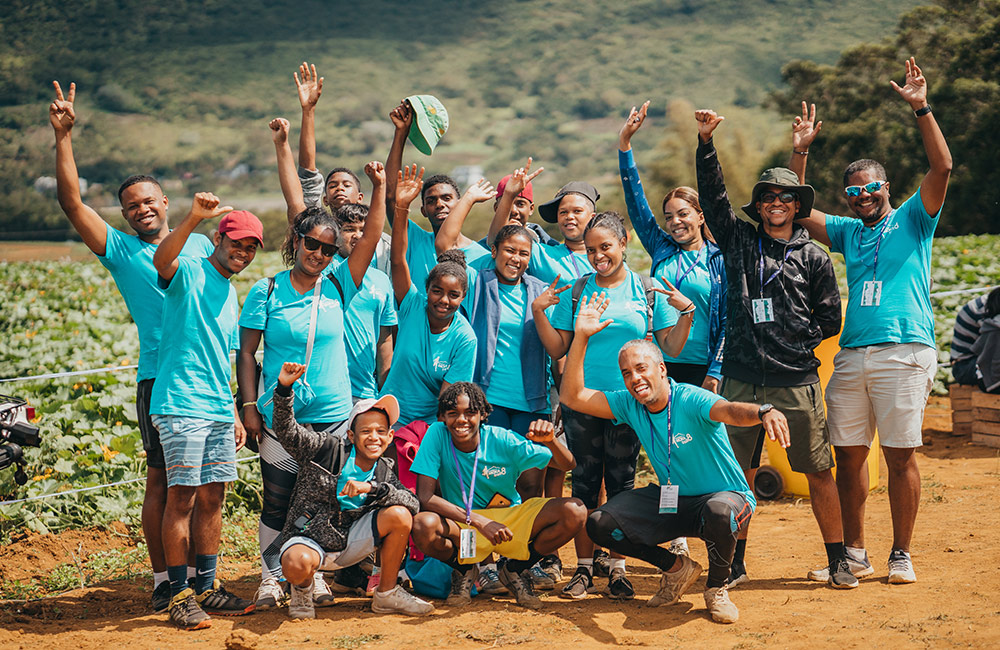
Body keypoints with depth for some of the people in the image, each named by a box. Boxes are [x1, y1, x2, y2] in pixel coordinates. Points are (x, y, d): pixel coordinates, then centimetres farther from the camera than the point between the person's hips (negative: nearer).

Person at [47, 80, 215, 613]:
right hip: (159, 377, -3)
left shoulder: (199, 244, 14)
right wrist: (63, 136, -10)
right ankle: (163, 577, 3)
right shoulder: (120, 250, 6)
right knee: (161, 478, -3)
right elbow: (71, 202, -3)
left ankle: (199, 572, 17)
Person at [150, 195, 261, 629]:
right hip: (180, 406, -8)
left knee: (212, 497, 9)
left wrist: (234, 413, 21)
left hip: (217, 410, 8)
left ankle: (206, 588, 17)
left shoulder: (231, 294, 21)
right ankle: (179, 596, -3)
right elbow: (161, 260, -29)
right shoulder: (189, 274, -3)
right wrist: (193, 219, -41)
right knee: (182, 496, -7)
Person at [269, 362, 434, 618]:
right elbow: (287, 431, -18)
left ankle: (387, 594, -1)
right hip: (308, 538, -4)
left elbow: (412, 502, -14)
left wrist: (372, 488, -27)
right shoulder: (327, 449, -9)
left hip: (349, 544, 4)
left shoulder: (384, 472, 1)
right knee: (298, 564, -41)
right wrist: (284, 388, -33)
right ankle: (303, 588, 2)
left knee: (400, 516, -18)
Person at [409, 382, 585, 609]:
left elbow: (567, 465, -9)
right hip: (462, 526, -1)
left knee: (575, 511, -23)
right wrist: (478, 521, -31)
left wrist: (550, 441, -34)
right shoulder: (437, 435, -15)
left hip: (511, 520, 1)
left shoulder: (502, 440, -13)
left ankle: (515, 570, 4)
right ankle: (463, 571, 2)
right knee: (422, 526, -35)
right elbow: (424, 497, -21)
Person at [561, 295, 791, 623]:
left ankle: (717, 588, -9)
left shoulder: (690, 400, -24)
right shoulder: (629, 405, -4)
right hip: (669, 498, 6)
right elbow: (573, 396, -6)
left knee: (718, 511, -42)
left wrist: (763, 412, -69)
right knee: (599, 524, -9)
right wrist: (581, 337, -15)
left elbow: (730, 411, -45)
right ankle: (677, 568, 11)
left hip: (725, 495, -6)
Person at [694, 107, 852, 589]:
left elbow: (830, 319, 10)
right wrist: (705, 142, -6)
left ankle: (837, 561, 11)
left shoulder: (814, 258, 7)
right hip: (742, 381, 1)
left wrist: (794, 340, -1)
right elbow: (712, 196, 3)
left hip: (796, 382, -1)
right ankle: (735, 563, 16)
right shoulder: (739, 242, 10)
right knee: (738, 474, 5)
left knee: (818, 472, 0)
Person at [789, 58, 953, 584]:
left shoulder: (912, 220, 8)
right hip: (851, 356, 5)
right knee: (849, 455, 5)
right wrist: (801, 151, 12)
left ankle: (901, 555, 6)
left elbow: (941, 167, -5)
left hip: (904, 353, -5)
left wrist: (921, 109, -12)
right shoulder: (848, 231, 21)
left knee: (901, 456, -4)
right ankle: (854, 553, 16)